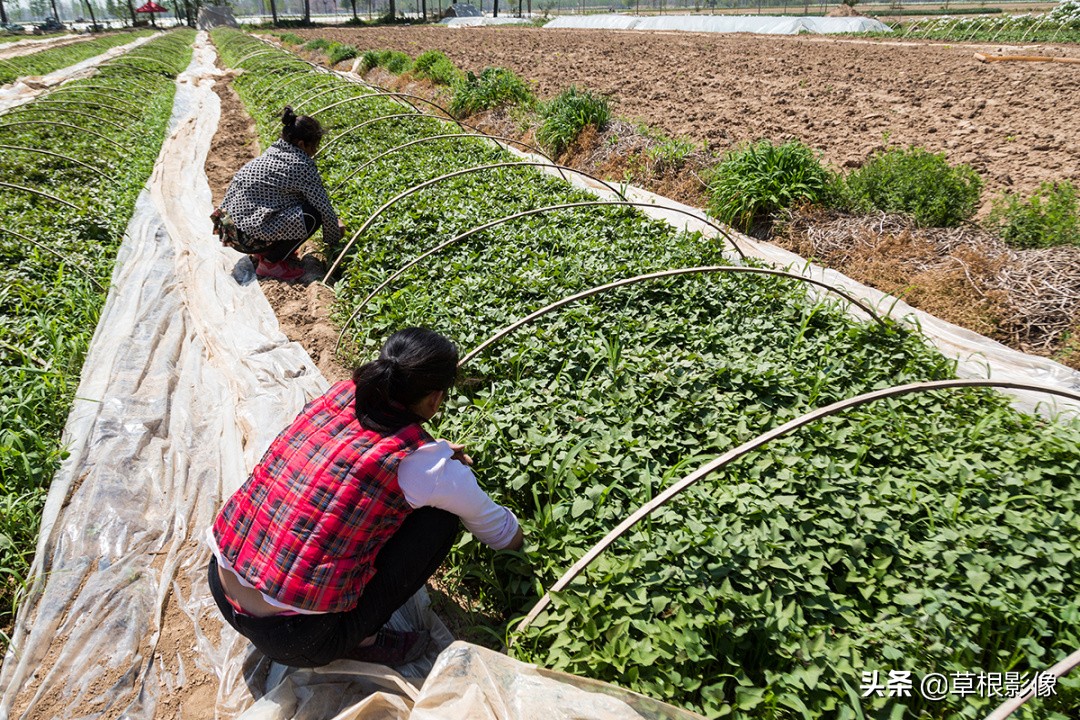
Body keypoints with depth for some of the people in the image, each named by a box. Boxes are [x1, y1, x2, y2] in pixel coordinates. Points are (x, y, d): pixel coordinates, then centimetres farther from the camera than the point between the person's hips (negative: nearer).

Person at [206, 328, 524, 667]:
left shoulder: (339, 395, -2)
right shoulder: (426, 465, -17)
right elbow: (502, 534, 3)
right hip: (292, 639, -6)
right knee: (438, 518, 0)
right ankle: (360, 637, 5)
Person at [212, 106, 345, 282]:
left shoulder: (274, 150, 12)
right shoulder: (301, 165, -14)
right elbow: (324, 207, -8)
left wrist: (332, 221, 29)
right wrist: (334, 236, 11)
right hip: (246, 237, -9)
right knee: (312, 214, -11)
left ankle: (263, 250, 18)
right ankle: (270, 262, -2)